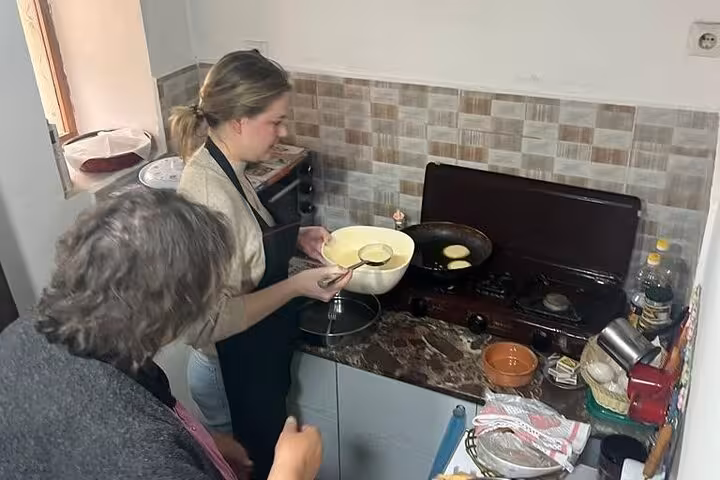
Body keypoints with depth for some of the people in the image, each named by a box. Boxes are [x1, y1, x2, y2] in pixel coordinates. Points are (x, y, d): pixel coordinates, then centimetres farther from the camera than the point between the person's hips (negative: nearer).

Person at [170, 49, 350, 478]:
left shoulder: (225, 168, -2)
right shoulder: (210, 194, -32)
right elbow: (218, 319, -30)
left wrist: (294, 238, 0)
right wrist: (297, 286, -25)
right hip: (236, 375, -9)